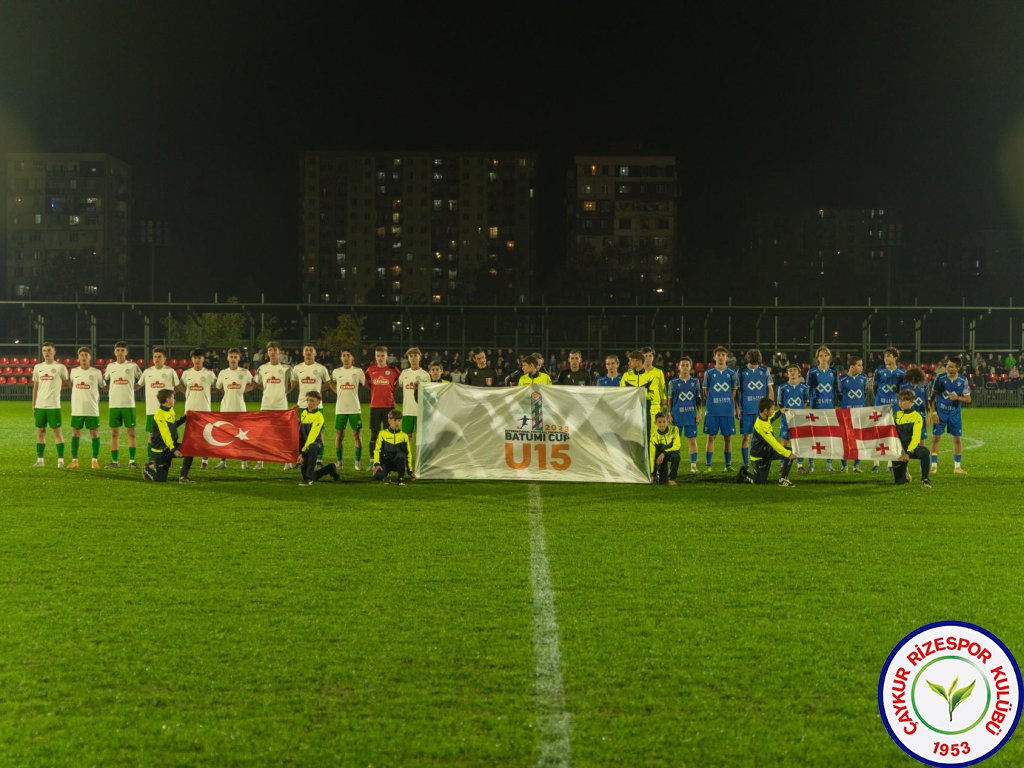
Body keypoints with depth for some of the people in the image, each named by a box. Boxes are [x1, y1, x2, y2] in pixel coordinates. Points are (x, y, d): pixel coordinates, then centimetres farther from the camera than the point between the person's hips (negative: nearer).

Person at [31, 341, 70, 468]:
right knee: (40, 431, 6)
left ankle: (60, 460, -3)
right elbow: (35, 387, 13)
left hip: (54, 405, -4)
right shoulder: (38, 367, 10)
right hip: (39, 405, 4)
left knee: (57, 431, -5)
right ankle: (40, 460, 11)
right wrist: (33, 405, 10)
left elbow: (66, 383, 9)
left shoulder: (60, 367, -1)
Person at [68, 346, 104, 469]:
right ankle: (74, 460, 10)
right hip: (77, 409, 2)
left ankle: (95, 460, 7)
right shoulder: (74, 371, 5)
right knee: (75, 433, 4)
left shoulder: (96, 372, -1)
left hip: (92, 409, -2)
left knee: (94, 433, 0)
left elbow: (103, 386, 10)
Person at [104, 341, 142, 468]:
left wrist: (132, 388, -1)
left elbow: (142, 380, 9)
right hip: (114, 404, 3)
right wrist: (109, 390, 7)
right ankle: (115, 461, 10)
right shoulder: (110, 366, 9)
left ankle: (132, 460, 2)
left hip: (128, 404, -3)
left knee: (130, 431, -2)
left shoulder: (132, 366, 0)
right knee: (114, 432, 4)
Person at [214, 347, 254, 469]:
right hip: (226, 408, 1)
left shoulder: (245, 372, 0)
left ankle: (244, 461, 9)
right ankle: (223, 461, 6)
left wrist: (242, 390, 0)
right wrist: (230, 392, 5)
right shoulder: (223, 373, 4)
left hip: (240, 407, -1)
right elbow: (219, 388, 17)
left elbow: (252, 385, 14)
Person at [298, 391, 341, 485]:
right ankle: (330, 469, 33)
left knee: (312, 448, -43)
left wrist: (303, 450, -22)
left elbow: (312, 435, -19)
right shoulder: (303, 413, 10)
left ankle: (309, 478, -36)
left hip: (315, 443, -7)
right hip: (305, 446, 7)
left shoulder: (318, 416, -12)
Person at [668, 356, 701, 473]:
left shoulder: (695, 382, 7)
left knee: (692, 440, 0)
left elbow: (698, 399, 10)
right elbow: (669, 400, 4)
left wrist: (699, 413, 4)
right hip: (677, 415, -1)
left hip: (691, 415, 1)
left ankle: (693, 465, 6)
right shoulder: (673, 383, 3)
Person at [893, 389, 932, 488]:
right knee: (899, 481, -1)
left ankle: (925, 479, -29)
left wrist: (908, 452, -24)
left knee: (924, 451, -39)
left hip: (912, 447, -3)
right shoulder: (896, 415, 9)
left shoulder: (916, 416, -5)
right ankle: (905, 476, 36)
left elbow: (916, 436, -14)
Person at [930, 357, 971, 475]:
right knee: (936, 438, -2)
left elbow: (968, 399, 1)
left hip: (955, 413, 1)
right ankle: (934, 465, 5)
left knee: (957, 439, 3)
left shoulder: (963, 381, -5)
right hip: (940, 412, -1)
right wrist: (934, 412, -6)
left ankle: (957, 467, 13)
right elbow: (933, 396, -1)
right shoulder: (940, 378, -7)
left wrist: (957, 398, -20)